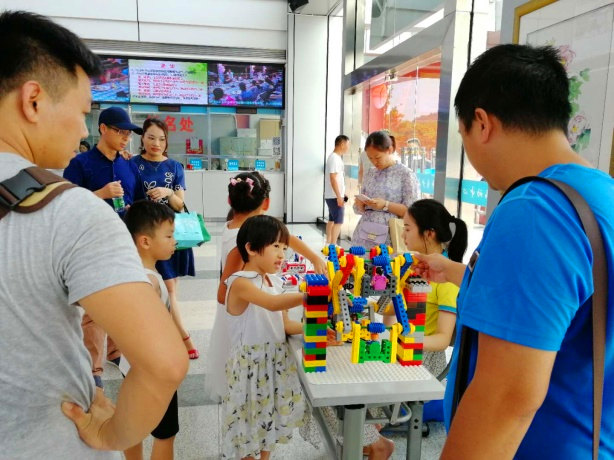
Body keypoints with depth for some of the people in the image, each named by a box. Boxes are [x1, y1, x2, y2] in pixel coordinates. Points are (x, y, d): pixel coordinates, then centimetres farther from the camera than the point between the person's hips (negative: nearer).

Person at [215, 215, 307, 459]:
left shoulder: (273, 282, 6)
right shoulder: (240, 282, -19)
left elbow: (284, 324, 7)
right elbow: (273, 304, -36)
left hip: (277, 360, 8)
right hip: (250, 363, -7)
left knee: (272, 413, 19)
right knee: (250, 417, 7)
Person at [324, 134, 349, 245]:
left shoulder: (335, 157, 14)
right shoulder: (335, 158, -17)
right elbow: (333, 178, -22)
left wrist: (341, 194, 22)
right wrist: (339, 196, -23)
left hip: (331, 195, 10)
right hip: (334, 196, -10)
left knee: (332, 220, 15)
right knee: (338, 221, -9)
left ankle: (328, 243, 23)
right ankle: (332, 245, -7)